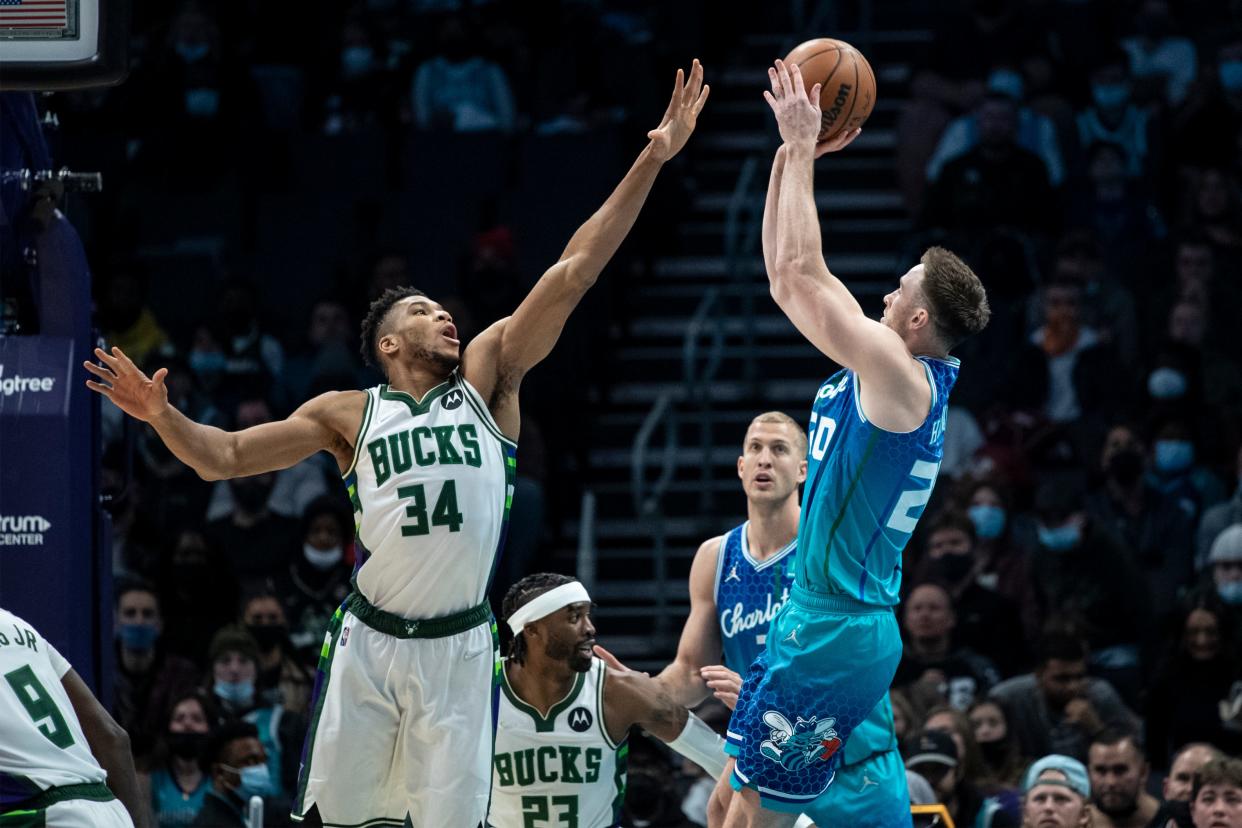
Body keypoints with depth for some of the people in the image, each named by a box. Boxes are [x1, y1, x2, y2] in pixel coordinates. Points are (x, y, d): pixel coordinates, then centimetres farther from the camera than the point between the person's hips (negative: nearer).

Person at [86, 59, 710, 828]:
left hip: (458, 648, 0)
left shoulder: (487, 377, 7)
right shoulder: (349, 415, 8)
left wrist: (650, 163, -7)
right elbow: (227, 457, 9)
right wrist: (163, 416, -10)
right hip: (367, 643, 0)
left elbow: (571, 275, 0)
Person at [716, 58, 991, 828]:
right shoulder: (882, 370, 10)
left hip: (835, 636, -10)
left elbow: (802, 275, -20)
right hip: (813, 621, 10)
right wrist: (792, 154, 11)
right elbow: (792, 276, 16)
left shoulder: (905, 380, -16)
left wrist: (802, 150, -13)